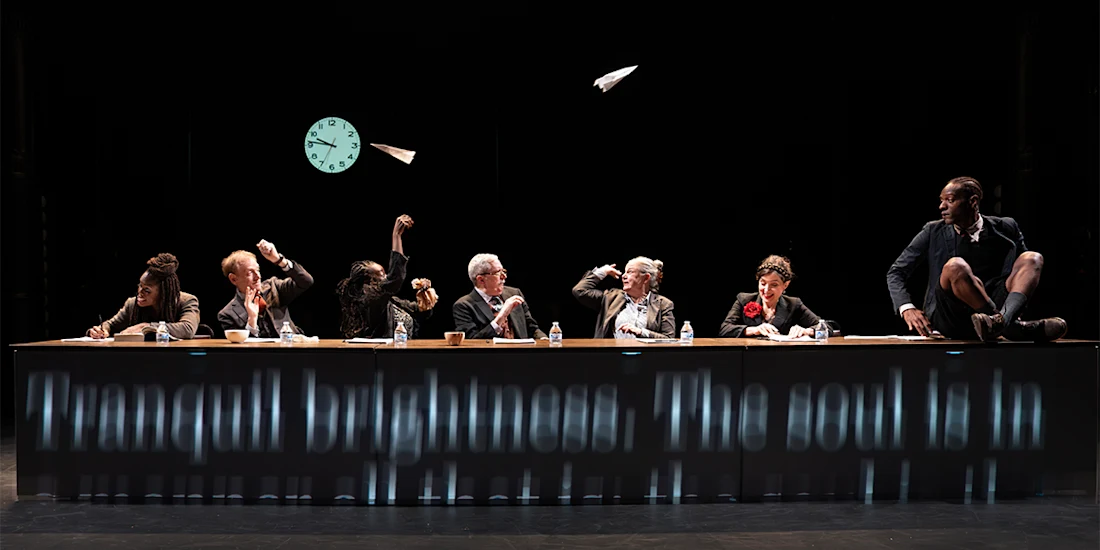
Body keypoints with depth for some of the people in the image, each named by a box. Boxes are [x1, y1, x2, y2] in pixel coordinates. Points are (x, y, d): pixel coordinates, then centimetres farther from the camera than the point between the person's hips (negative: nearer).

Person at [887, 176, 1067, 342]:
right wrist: (907, 309, -13)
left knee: (1033, 258, -14)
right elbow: (896, 273, 6)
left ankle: (1001, 320, -40)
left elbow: (1027, 268, 14)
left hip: (988, 310, 2)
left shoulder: (1004, 228, 9)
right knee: (955, 266, -30)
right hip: (948, 318, -2)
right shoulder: (934, 232, 6)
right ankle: (1013, 326, -32)